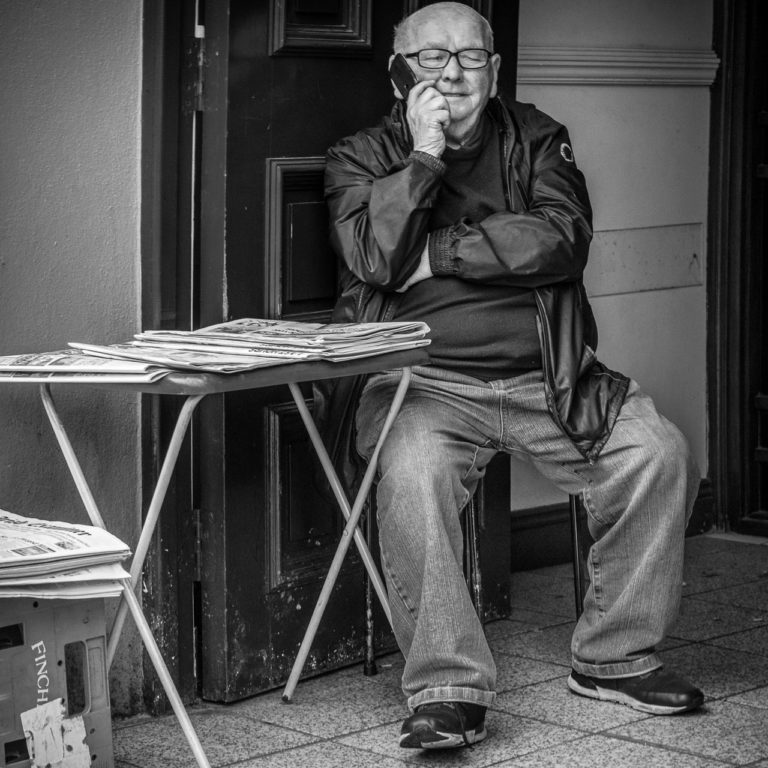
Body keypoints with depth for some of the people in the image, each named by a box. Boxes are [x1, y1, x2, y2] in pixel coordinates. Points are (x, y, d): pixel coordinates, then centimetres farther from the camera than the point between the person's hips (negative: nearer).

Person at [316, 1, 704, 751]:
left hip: (543, 378, 3)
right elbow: (373, 257, -11)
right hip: (422, 380, -3)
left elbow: (561, 240, -7)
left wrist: (435, 254, -10)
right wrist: (424, 155, -9)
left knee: (659, 455, -16)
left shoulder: (536, 140, 13)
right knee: (413, 471, -34)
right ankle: (445, 688, -27)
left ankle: (614, 658, -1)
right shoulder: (362, 156, 9)